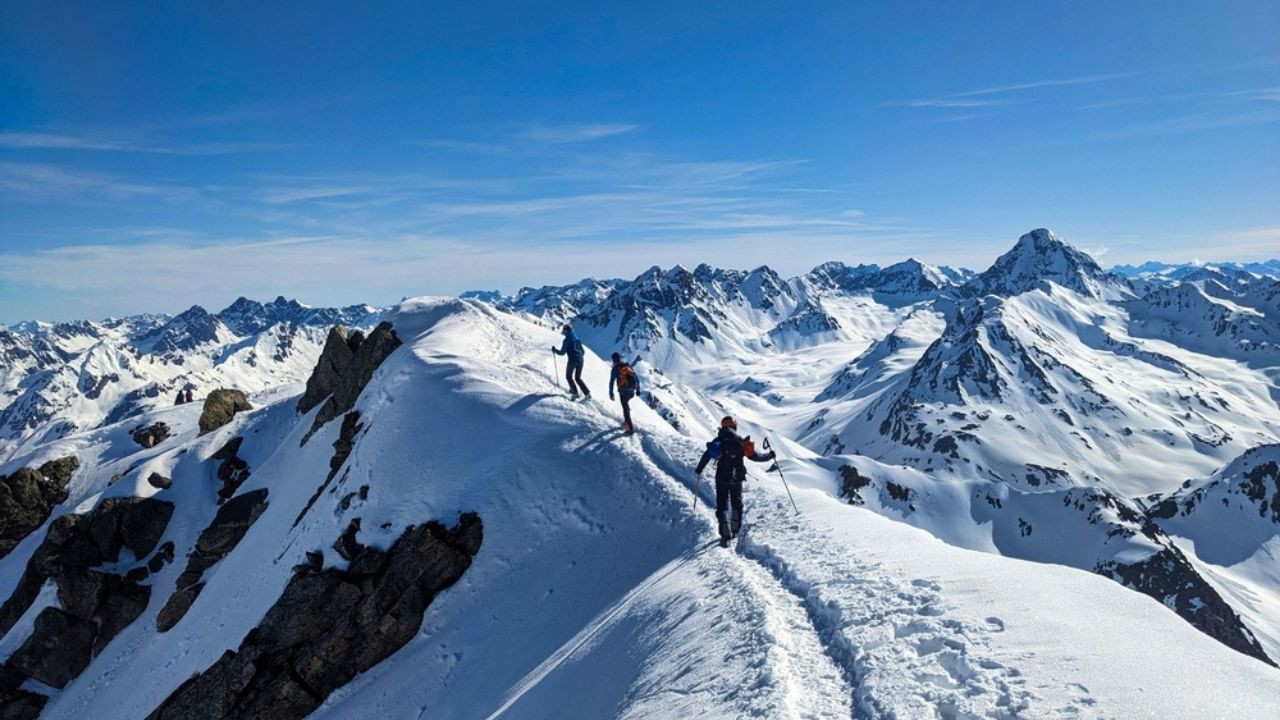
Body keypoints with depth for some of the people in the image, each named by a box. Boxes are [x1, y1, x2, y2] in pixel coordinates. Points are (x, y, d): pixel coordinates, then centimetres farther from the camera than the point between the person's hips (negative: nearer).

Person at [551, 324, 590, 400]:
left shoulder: (567, 340, -6)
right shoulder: (577, 339, 14)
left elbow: (562, 352, -7)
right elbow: (583, 351, 18)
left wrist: (555, 350, 10)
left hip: (572, 360, -6)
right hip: (580, 360, 6)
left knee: (569, 377, 13)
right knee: (578, 378, 16)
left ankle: (575, 392, 0)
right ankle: (587, 393, 3)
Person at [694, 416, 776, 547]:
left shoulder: (718, 441, -1)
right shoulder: (741, 441, 0)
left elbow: (706, 456, -4)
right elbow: (755, 456, 1)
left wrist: (699, 470, 8)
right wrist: (769, 456, 17)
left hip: (722, 478, -1)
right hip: (737, 479, 1)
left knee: (722, 507, 4)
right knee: (737, 504, 23)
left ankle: (726, 535, -8)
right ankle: (735, 531, 26)